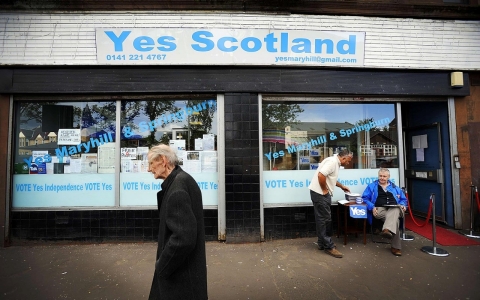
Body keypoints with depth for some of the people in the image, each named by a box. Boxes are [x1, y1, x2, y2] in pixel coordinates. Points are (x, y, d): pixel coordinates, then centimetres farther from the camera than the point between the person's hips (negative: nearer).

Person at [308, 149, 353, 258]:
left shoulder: (335, 162, 17)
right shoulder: (332, 162, -17)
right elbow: (321, 175, -30)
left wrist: (342, 186, 33)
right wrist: (324, 190, -19)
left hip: (322, 193, 11)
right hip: (320, 193, -11)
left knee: (323, 219, 16)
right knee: (325, 219, -3)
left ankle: (322, 243, 26)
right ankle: (328, 246, 7)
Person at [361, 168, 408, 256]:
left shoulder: (395, 187, 28)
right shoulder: (372, 186, 18)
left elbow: (403, 199, 29)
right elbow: (365, 198, 7)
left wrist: (403, 205, 3)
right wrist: (372, 207, -11)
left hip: (394, 208, 1)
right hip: (380, 209, -1)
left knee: (395, 212, -39)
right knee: (394, 219, -34)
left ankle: (387, 230, -62)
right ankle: (395, 246, -32)